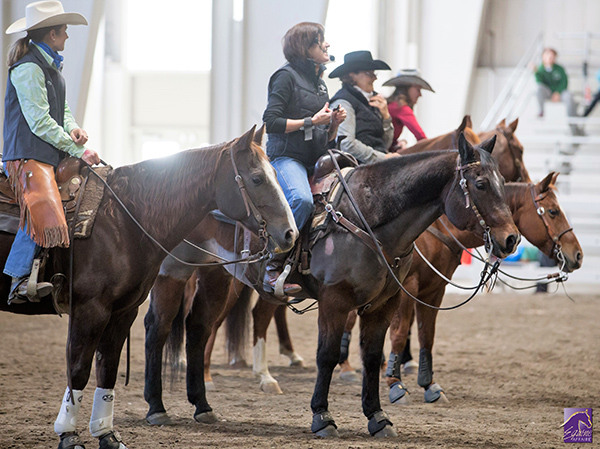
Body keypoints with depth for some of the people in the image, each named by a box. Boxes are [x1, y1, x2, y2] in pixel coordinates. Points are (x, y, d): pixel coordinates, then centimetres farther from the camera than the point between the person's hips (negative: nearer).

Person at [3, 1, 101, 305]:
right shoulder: (29, 68, -14)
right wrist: (77, 150, -13)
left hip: (51, 154, 10)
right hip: (29, 156, -10)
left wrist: (72, 127, 1)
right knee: (44, 211, -27)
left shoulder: (50, 65, 17)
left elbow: (61, 109, 24)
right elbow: (39, 122, -17)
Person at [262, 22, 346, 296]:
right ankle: (272, 268, -29)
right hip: (287, 157, -8)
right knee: (301, 200, -34)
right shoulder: (287, 76, -2)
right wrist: (312, 121, -11)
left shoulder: (320, 83, 22)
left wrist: (334, 123, 3)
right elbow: (271, 122, -12)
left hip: (315, 161, 8)